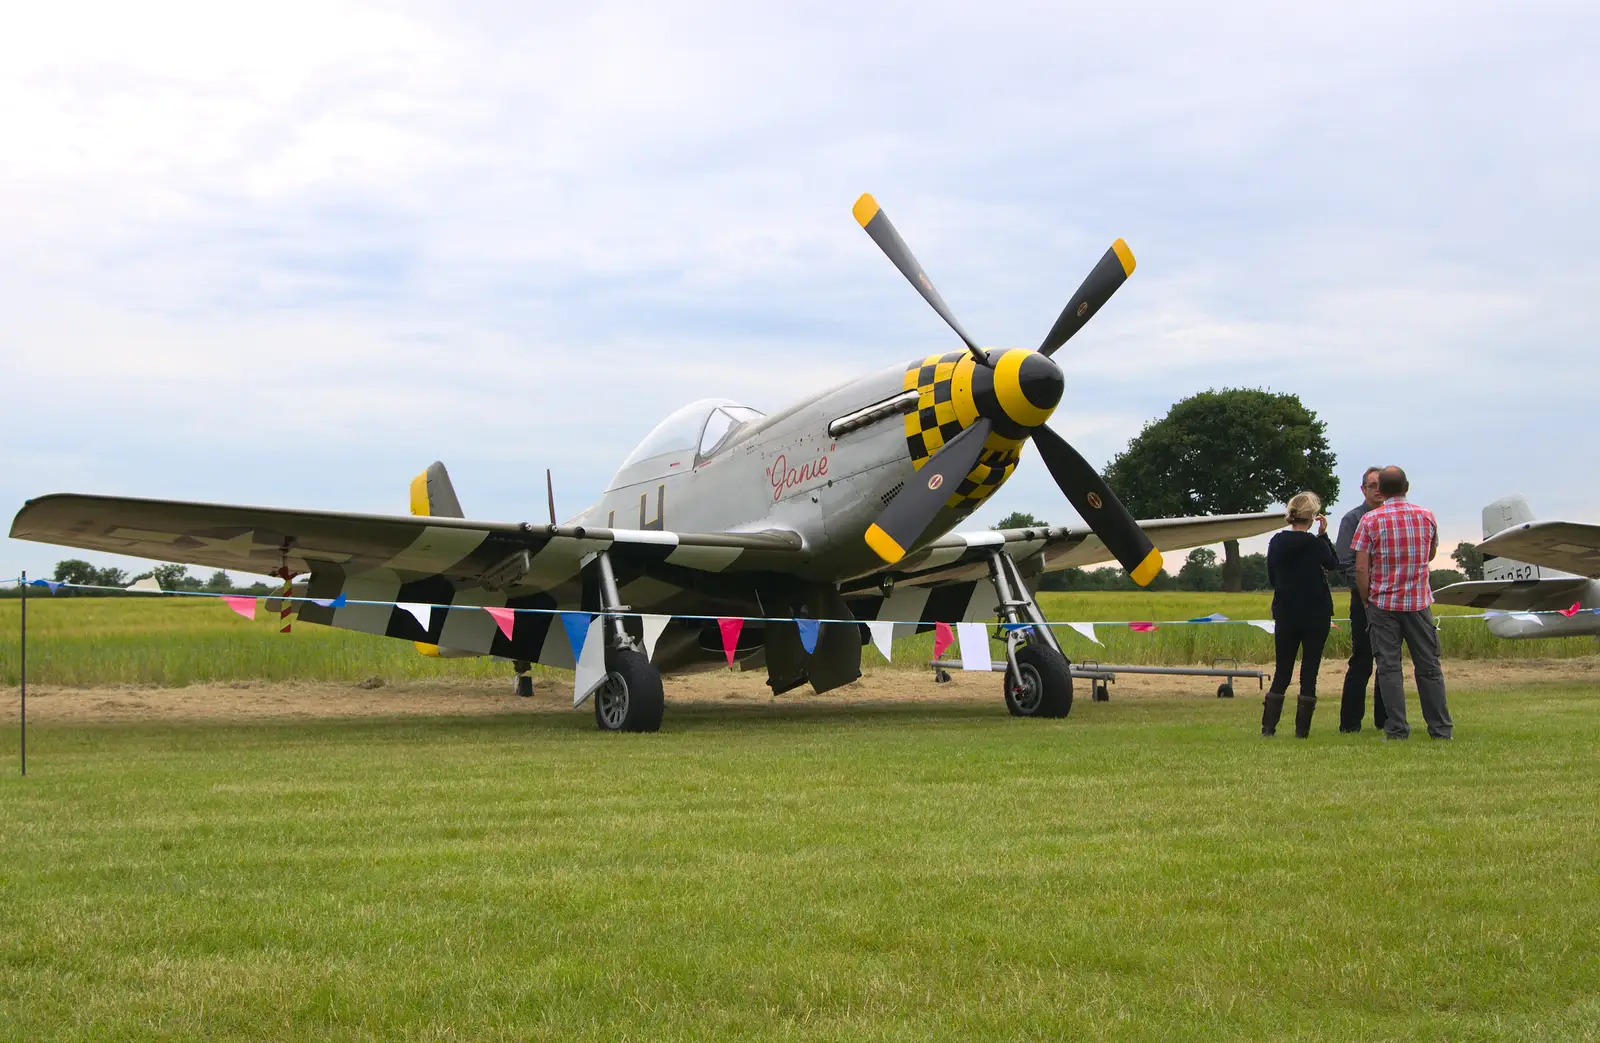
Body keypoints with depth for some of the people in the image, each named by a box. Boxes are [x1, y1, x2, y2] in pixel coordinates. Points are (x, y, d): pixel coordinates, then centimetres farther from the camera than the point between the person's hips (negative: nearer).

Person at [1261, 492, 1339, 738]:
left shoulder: (1276, 542, -1)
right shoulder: (1314, 543, -14)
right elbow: (1333, 564, 6)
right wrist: (1323, 534, 7)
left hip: (1285, 615, 4)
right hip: (1316, 615, -4)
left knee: (1282, 671, 11)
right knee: (1309, 671, 4)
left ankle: (1268, 726, 5)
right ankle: (1302, 728, 1)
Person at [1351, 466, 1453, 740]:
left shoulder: (1370, 520, -8)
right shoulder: (1426, 516, 1)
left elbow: (1361, 568, -10)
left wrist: (1367, 600, 2)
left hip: (1383, 602, -2)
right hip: (1419, 602, 2)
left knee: (1389, 667, 1)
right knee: (1428, 666, 8)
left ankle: (1397, 729, -2)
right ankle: (1441, 728, 11)